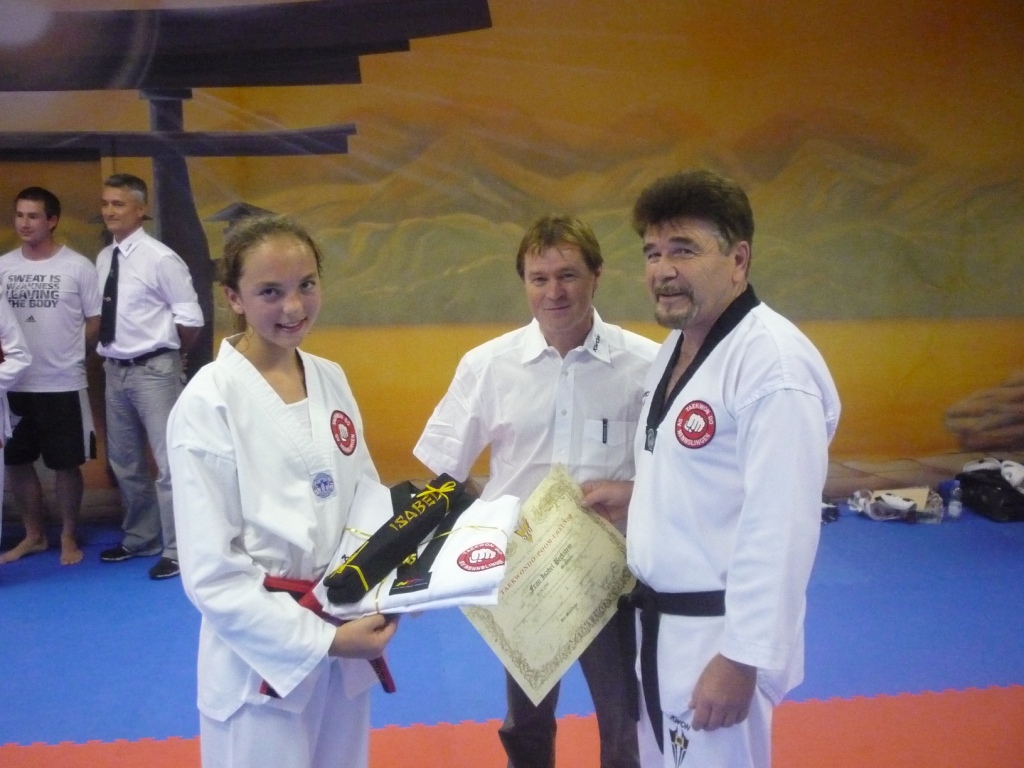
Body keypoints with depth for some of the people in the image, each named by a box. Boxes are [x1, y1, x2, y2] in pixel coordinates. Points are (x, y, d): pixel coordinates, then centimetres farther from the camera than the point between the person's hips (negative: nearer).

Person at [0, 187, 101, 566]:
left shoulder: (78, 266, -6)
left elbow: (96, 322, -1)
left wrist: (65, 352, -5)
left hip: (63, 384, -4)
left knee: (66, 464, 6)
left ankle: (68, 537, 23)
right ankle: (34, 535, 30)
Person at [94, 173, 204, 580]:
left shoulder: (159, 258, -12)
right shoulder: (103, 259, 6)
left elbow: (191, 320, -10)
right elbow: (109, 314, 15)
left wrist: (164, 354, 2)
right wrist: (108, 354, 6)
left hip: (153, 371, -7)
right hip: (115, 370, 7)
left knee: (169, 461, 0)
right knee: (124, 461, 18)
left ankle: (176, 549, 11)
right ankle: (140, 538, 34)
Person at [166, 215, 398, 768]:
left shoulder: (331, 379, 1)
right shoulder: (208, 403, -17)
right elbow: (211, 572, -17)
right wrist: (319, 639, -19)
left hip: (345, 637, 6)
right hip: (263, 654, -6)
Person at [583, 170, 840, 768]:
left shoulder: (775, 364, -24)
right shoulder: (680, 345, 8)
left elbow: (780, 530, -25)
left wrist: (742, 659, -22)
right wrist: (636, 494, 5)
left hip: (721, 633, -9)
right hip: (662, 618, 9)